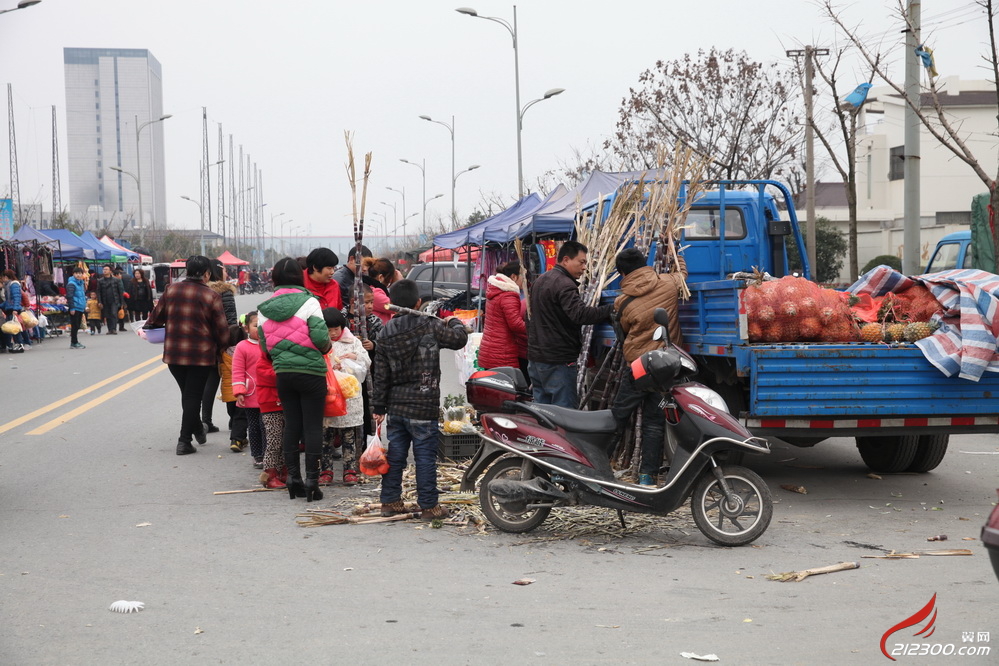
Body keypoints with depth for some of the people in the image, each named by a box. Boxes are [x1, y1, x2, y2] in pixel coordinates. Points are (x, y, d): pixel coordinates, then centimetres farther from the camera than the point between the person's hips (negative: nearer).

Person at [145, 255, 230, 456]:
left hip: (173, 354, 4)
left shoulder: (171, 290, 1)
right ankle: (184, 441, 3)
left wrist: (147, 327, 32)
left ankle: (198, 431, 33)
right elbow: (221, 330, -6)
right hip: (201, 355, -4)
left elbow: (157, 317, 10)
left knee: (187, 394, 20)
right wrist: (221, 348, 13)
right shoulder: (211, 296, -8)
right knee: (193, 396, 4)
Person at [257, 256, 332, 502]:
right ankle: (311, 480, 1)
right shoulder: (308, 302, -8)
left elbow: (264, 346, 8)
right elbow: (321, 337, -15)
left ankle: (293, 478, 15)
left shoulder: (264, 309, 6)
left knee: (291, 425, 12)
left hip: (282, 373, 4)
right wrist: (327, 347, 6)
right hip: (311, 372, -4)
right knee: (313, 426, 2)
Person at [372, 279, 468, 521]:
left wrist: (378, 407, 12)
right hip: (423, 406, -5)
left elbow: (381, 375, 7)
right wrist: (454, 322, 21)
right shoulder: (430, 326, -10)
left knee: (395, 455, 13)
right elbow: (459, 338, -1)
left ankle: (390, 501, 20)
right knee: (425, 457, 1)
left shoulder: (385, 333, 4)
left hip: (395, 405, 5)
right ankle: (428, 506, 5)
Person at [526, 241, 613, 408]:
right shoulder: (564, 284, -16)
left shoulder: (540, 281, 17)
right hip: (558, 361, -10)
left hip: (535, 357, 10)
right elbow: (580, 313, -30)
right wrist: (612, 309, -29)